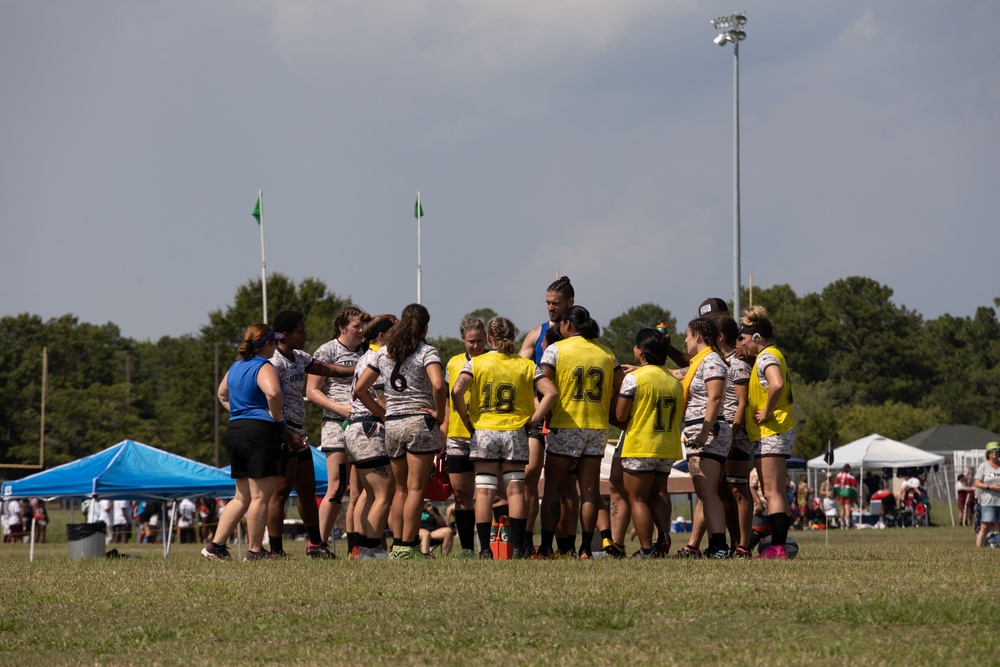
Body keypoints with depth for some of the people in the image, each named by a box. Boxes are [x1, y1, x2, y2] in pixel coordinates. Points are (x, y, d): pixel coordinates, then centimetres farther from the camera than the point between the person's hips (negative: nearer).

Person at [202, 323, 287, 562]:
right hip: (261, 432, -9)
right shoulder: (264, 368, -10)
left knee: (242, 497, 14)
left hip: (235, 431, 9)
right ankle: (255, 551, -2)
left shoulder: (235, 367, 17)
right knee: (260, 496, -4)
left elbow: (222, 394, 33)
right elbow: (273, 392, -30)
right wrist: (277, 417, -14)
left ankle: (216, 545, 10)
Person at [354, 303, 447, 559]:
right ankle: (407, 547, -6)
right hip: (420, 422, -5)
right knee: (416, 488, -3)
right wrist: (439, 413, -10)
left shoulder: (383, 353, 10)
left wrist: (381, 413, 13)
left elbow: (359, 389, 10)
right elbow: (438, 384, -23)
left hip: (392, 424, 5)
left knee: (401, 488, 14)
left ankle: (397, 545, 12)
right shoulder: (426, 352, -6)